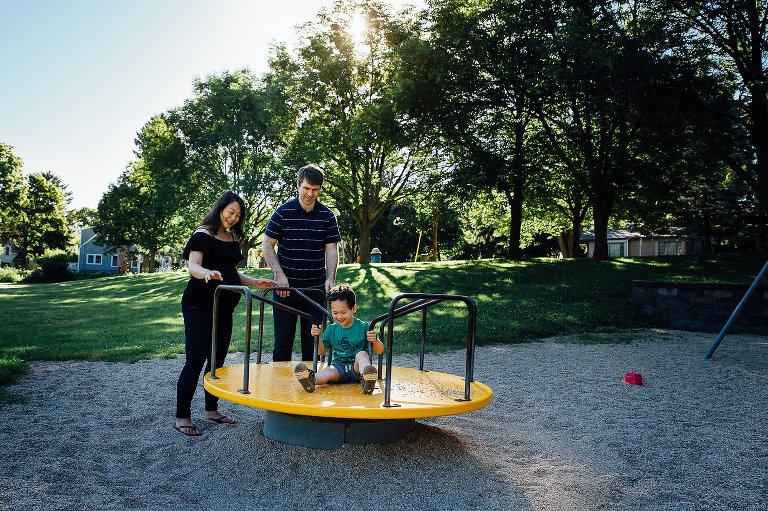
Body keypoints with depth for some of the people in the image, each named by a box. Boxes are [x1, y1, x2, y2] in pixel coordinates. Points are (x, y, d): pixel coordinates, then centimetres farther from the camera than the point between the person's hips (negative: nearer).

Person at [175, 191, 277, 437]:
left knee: (218, 359, 11)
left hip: (224, 307, 7)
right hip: (199, 306, -7)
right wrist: (207, 273, -43)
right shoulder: (202, 235, -7)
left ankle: (211, 410, 23)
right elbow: (193, 266, -21)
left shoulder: (233, 239, 15)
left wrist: (256, 282, 8)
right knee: (195, 360, -7)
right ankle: (182, 417, 1)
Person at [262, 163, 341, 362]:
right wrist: (280, 275, -9)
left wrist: (330, 279, -12)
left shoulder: (327, 216, 3)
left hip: (316, 289, 1)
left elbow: (331, 249, 2)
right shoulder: (283, 212, -2)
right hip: (285, 286, -1)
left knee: (313, 340, 8)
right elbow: (267, 245, 0)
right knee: (283, 340, 5)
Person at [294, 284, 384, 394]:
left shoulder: (363, 327, 1)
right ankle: (312, 379, -63)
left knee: (362, 354, -31)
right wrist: (318, 337, -1)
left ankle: (366, 377, -61)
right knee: (329, 371, -30)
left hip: (356, 369, -2)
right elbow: (322, 351, 16)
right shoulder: (331, 329, 11)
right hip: (339, 367, 2)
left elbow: (379, 351, 0)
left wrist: (375, 341, -23)